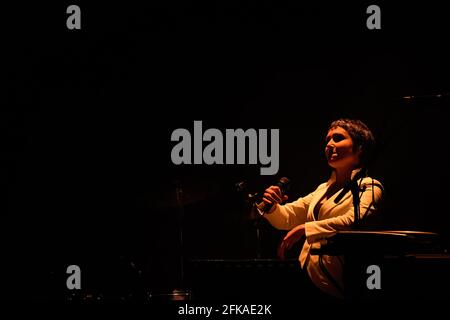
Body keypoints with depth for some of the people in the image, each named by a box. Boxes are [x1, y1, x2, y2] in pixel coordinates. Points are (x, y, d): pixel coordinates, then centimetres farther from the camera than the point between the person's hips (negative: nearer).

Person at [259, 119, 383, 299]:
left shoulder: (369, 187, 1)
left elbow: (353, 220, -18)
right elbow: (287, 217, 26)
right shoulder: (324, 189, 26)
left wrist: (304, 229, -19)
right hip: (306, 277, 6)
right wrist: (272, 207, 2)